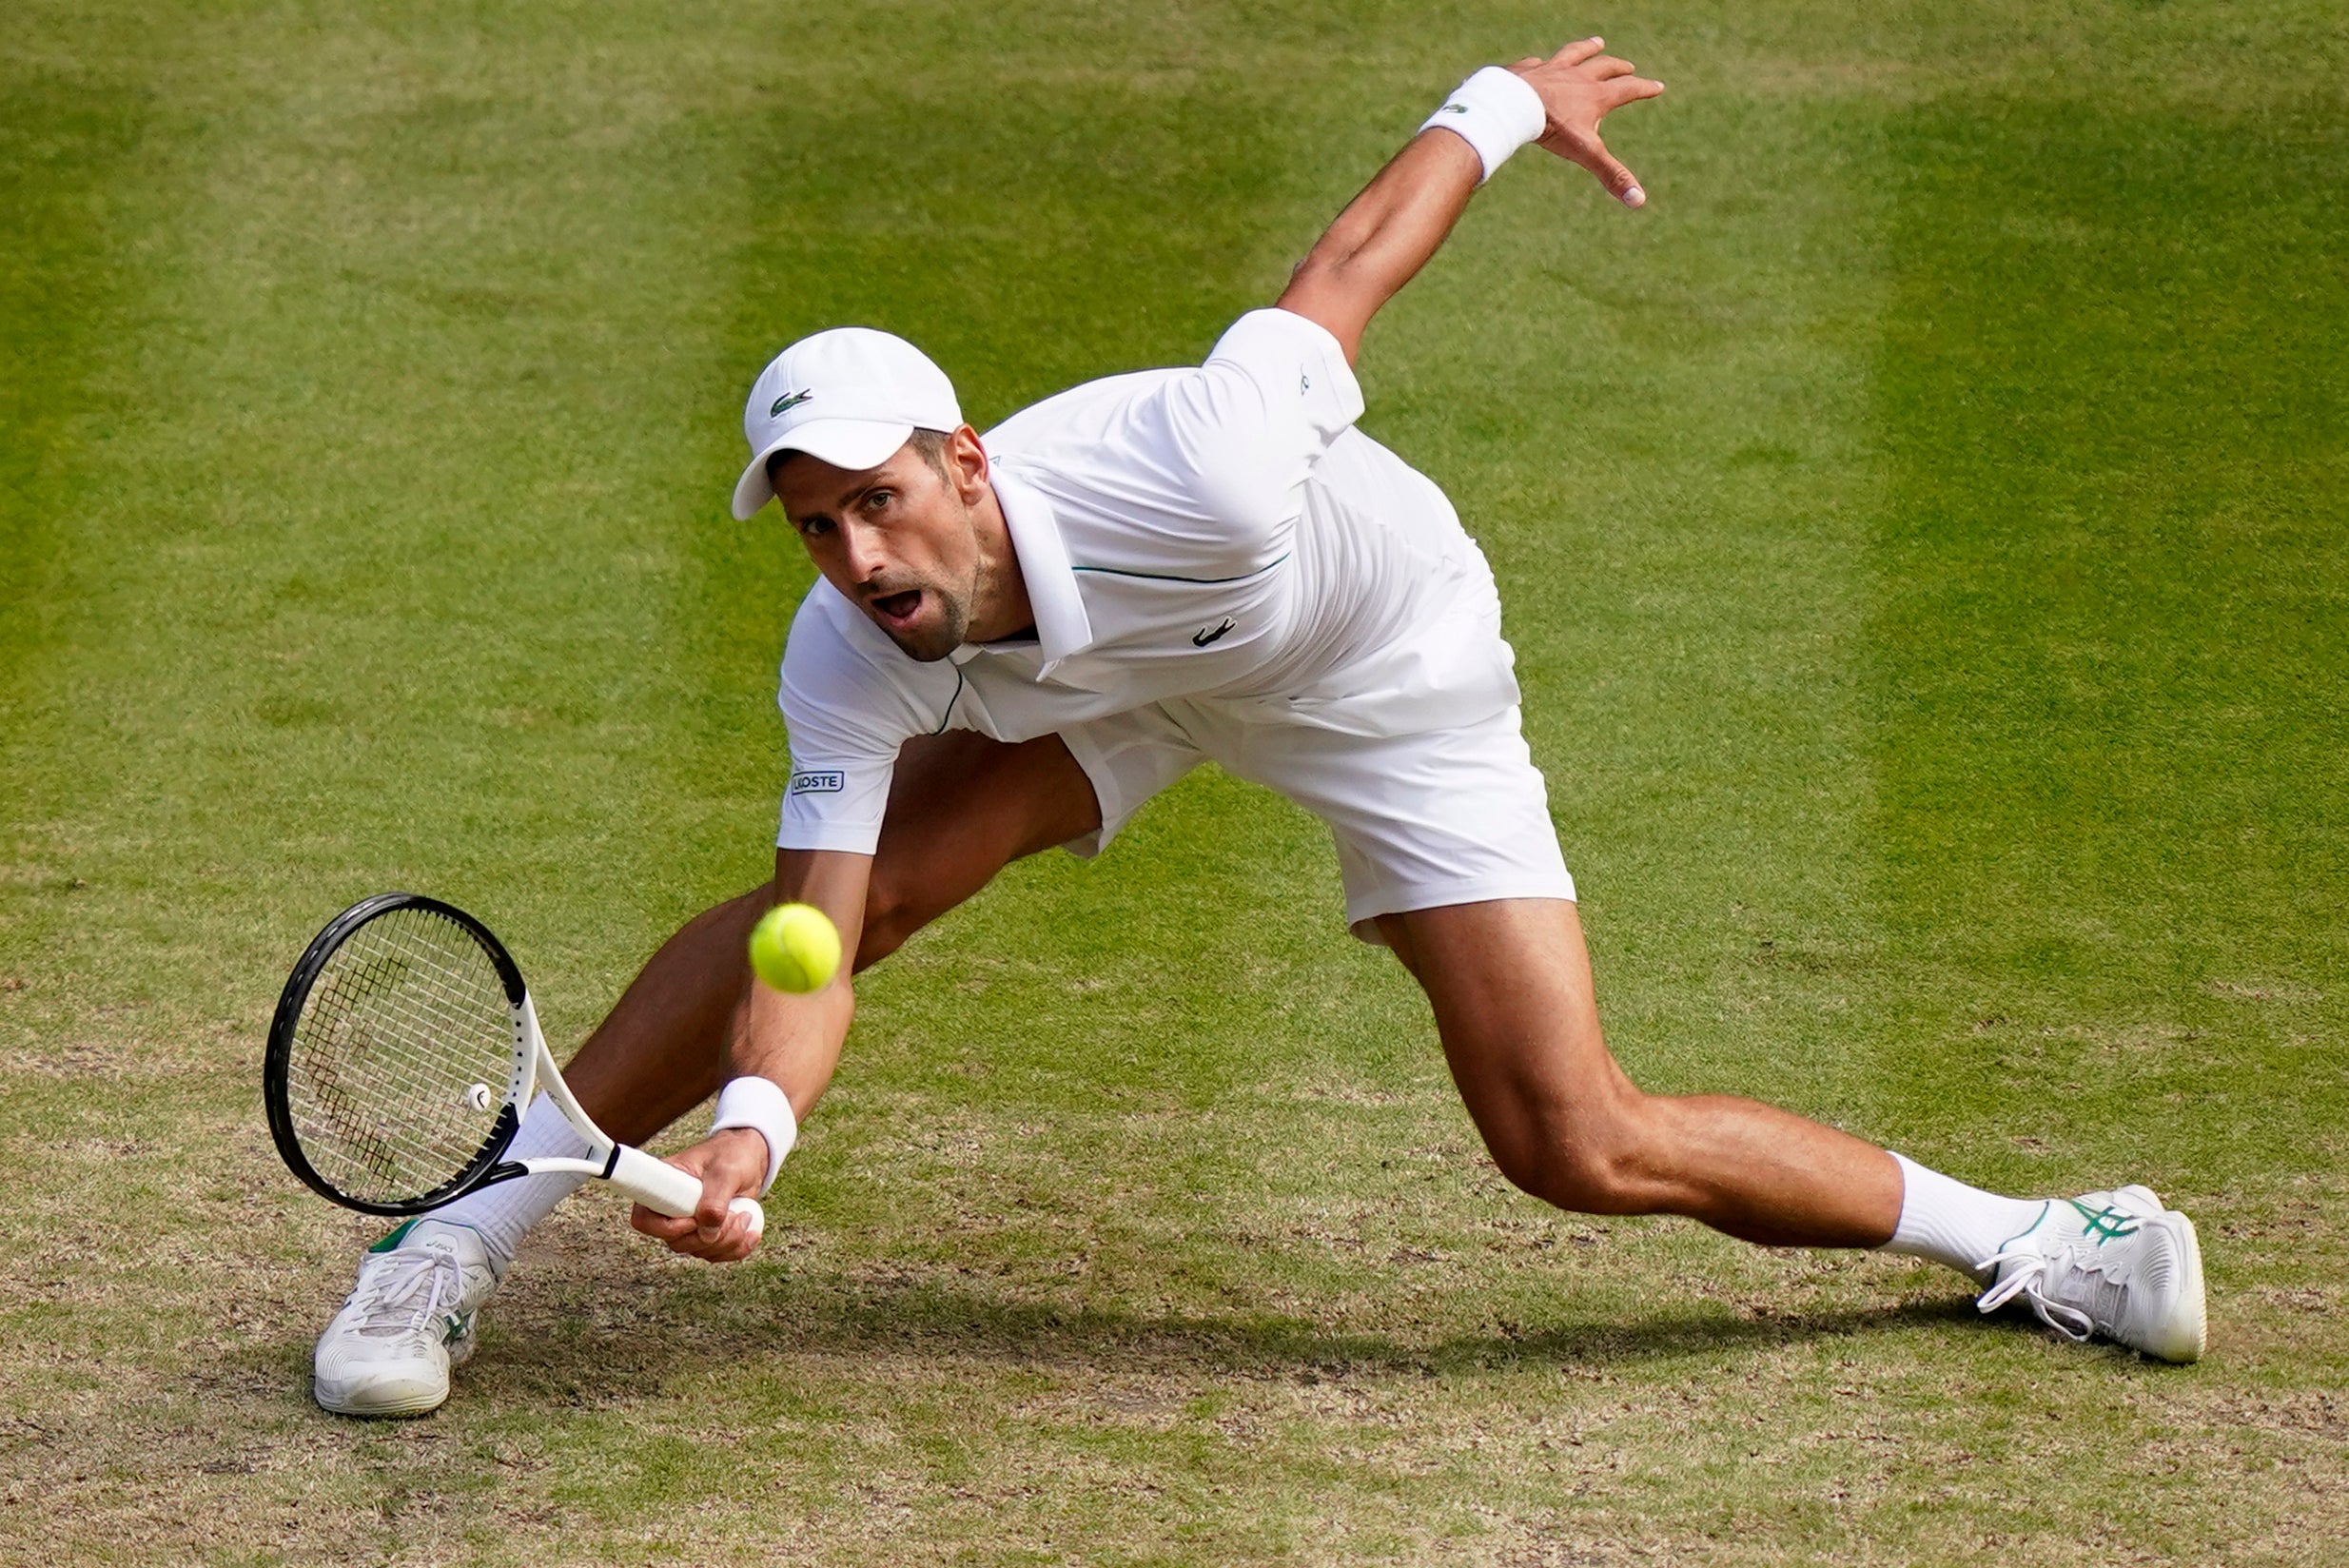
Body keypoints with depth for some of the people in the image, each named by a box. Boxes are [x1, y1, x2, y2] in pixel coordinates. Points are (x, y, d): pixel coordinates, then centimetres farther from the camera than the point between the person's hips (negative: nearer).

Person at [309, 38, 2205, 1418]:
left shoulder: (1190, 473, -43)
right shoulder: (852, 664, -30)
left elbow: (1354, 259, -26)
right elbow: (815, 948, -28)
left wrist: (1513, 97, -10)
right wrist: (754, 1128, -48)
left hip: (1391, 681, -3)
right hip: (1099, 692, 3)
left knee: (1580, 1148, -10)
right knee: (847, 879, -15)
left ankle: (2022, 1237, 8)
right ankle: (462, 1236, -1)